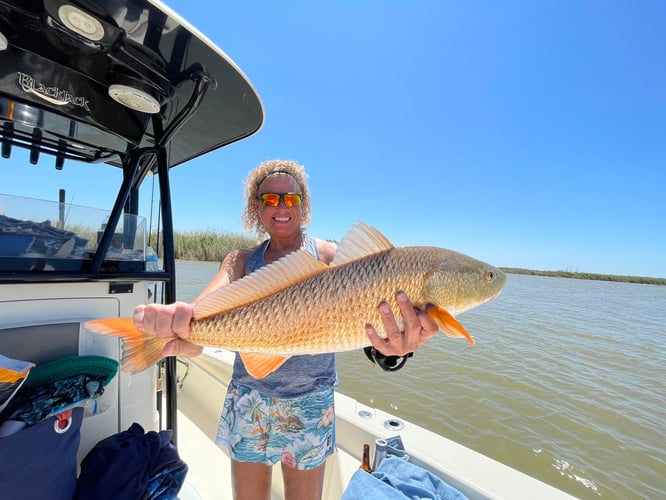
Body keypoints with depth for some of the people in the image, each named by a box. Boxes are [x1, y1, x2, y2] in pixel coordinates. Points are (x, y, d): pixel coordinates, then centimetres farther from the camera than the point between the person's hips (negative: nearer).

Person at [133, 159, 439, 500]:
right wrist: (176, 322, -41)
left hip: (309, 404, -1)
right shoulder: (242, 260, -1)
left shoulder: (329, 256, -10)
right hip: (247, 398, 2)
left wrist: (393, 349, -46)